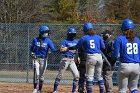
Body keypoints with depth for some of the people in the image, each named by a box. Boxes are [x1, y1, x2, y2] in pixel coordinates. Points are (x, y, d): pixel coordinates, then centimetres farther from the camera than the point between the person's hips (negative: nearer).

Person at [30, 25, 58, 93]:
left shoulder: (48, 41, -3)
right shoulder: (35, 39, 1)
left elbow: (53, 49, -14)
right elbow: (32, 48, 15)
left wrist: (58, 50, -33)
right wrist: (31, 53, -4)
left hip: (43, 59, 0)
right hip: (36, 59, 0)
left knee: (41, 75, 3)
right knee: (36, 74, -12)